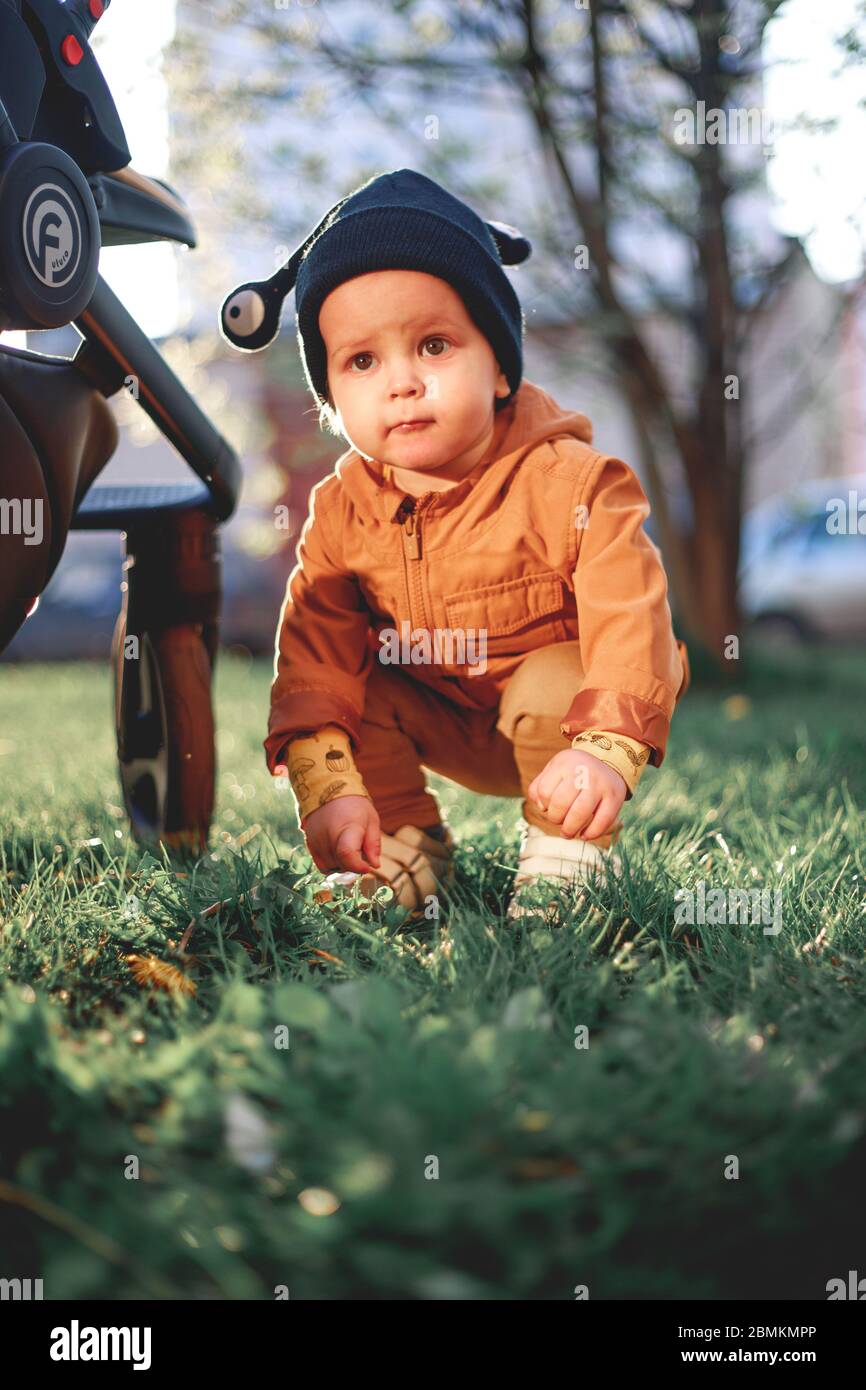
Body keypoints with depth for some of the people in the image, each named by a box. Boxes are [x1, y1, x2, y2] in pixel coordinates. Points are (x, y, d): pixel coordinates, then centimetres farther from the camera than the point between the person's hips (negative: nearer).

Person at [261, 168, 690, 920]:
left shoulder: (566, 481, -24)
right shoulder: (341, 511, -12)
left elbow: (629, 619, -28)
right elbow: (313, 648, -15)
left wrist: (606, 751, -41)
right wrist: (326, 786, -27)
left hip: (553, 689, -4)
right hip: (439, 727, 4)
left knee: (550, 687, -33)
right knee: (350, 694, -17)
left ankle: (568, 857, -11)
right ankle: (408, 846, 1)